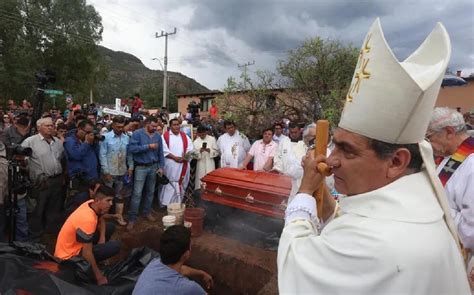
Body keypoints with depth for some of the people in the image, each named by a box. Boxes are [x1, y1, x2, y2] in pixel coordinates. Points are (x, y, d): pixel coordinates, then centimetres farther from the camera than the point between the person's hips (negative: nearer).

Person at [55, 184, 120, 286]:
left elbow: (101, 221, 14)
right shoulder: (88, 219, -34)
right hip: (70, 254, -9)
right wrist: (99, 276, -18)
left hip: (75, 243, 9)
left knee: (110, 227, 9)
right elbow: (87, 253, -29)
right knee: (115, 246, -19)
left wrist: (102, 237, -3)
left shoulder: (92, 204, -10)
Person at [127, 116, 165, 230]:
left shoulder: (158, 136, 5)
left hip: (153, 167, 5)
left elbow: (160, 153, 7)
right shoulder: (137, 134, -9)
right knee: (137, 193, -4)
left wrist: (161, 167, 1)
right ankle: (132, 218, 5)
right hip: (141, 167, -5)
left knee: (150, 191, 15)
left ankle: (147, 212, 31)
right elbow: (131, 148, -21)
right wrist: (148, 146, -21)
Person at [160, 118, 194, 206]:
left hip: (183, 165, 4)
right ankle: (166, 204, 5)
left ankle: (178, 203, 13)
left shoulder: (184, 136, 13)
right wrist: (175, 157, -15)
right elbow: (164, 150, -8)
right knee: (169, 185, -2)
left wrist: (186, 157, -11)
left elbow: (190, 148, 7)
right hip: (170, 165, -3)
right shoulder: (165, 136, 2)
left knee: (181, 185, 5)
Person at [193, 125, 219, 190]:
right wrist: (199, 151, -16)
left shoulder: (212, 139, 2)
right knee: (200, 181, 2)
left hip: (210, 164, -1)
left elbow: (216, 152, 0)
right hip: (200, 165, 1)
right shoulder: (195, 142, 6)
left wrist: (209, 150, -17)